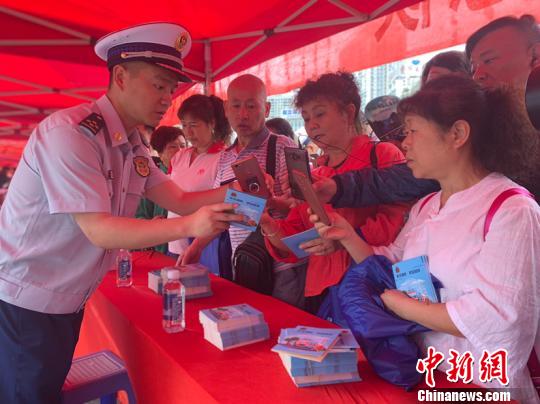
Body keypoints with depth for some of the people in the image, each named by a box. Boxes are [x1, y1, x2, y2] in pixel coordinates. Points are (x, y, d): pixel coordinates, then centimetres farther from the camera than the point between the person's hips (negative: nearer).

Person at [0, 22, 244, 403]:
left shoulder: (134, 146, 2)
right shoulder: (70, 132, -24)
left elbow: (179, 201, 1)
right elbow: (99, 230, -28)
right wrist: (190, 226, -37)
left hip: (67, 300, 8)